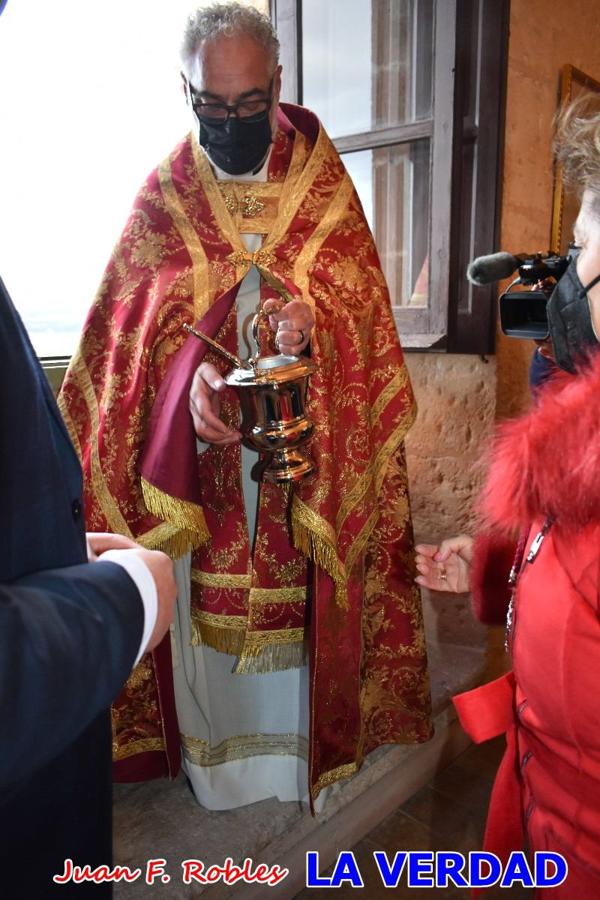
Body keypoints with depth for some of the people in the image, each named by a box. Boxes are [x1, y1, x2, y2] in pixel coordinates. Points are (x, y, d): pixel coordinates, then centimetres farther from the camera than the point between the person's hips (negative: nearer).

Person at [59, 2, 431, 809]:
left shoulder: (323, 182, 3)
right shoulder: (163, 195, 3)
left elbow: (364, 311, 0)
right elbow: (130, 332, -1)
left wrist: (313, 325, -23)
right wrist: (188, 379, -22)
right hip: (198, 466, 1)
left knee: (296, 605, 9)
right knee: (208, 608, 9)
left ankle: (297, 735, 34)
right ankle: (213, 744, 34)